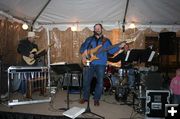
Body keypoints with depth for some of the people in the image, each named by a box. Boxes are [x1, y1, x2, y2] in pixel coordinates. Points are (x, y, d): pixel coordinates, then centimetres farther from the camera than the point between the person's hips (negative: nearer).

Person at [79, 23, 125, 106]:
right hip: (89, 63, 1)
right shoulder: (89, 39, 13)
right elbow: (82, 48, 11)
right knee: (86, 81, 5)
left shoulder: (106, 40, 9)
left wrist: (119, 46, -15)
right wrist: (84, 51, -10)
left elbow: (111, 50, 0)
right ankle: (85, 97, 24)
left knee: (100, 82, 0)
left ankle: (96, 99, 17)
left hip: (101, 64, -1)